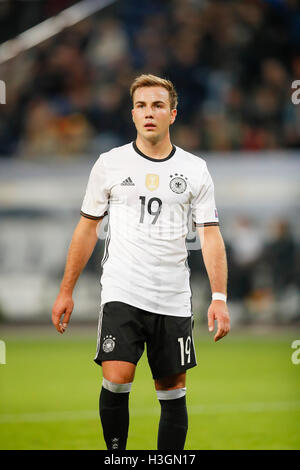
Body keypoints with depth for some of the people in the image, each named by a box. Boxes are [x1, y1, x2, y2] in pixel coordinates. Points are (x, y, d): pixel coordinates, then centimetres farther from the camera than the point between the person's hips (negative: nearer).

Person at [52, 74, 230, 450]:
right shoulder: (109, 164, 4)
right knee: (116, 380, -17)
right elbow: (87, 228, 10)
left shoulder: (195, 169, 4)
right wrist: (66, 291, 8)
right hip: (121, 292, -1)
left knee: (173, 392, 5)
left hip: (174, 301, 1)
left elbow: (210, 235, 1)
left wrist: (219, 298, -10)